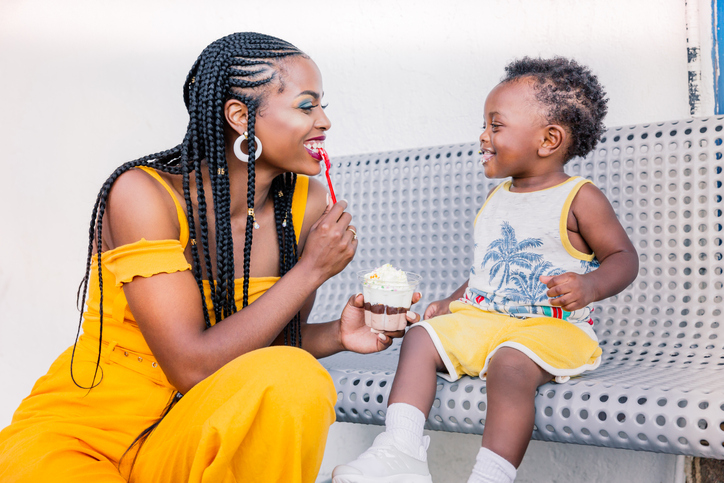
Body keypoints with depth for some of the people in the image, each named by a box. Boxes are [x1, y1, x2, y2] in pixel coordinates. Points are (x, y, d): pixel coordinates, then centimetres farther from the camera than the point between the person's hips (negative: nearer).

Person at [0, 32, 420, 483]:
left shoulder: (306, 204, -3)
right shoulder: (143, 192, -18)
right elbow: (192, 367, -23)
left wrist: (335, 335, -13)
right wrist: (311, 270, -19)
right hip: (81, 433, -4)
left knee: (298, 379, -27)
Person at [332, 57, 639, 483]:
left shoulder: (579, 198, -4)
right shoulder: (496, 198, 17)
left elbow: (623, 257, -4)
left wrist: (589, 286, -24)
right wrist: (453, 301, 15)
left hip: (551, 325, -7)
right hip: (482, 316, 7)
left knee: (510, 364, -35)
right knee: (421, 336, -9)